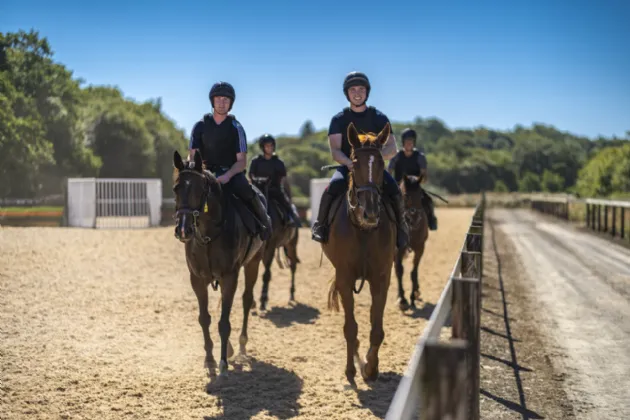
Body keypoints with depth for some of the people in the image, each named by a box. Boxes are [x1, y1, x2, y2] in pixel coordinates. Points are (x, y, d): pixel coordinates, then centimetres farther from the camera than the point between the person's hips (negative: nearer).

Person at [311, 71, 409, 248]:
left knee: (395, 192, -26)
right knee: (330, 190, -31)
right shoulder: (339, 119, 0)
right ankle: (320, 224, -6)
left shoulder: (379, 118, 1)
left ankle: (400, 226, 0)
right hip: (347, 167, 0)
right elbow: (335, 151, -8)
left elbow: (392, 148, -6)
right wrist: (350, 163, -30)